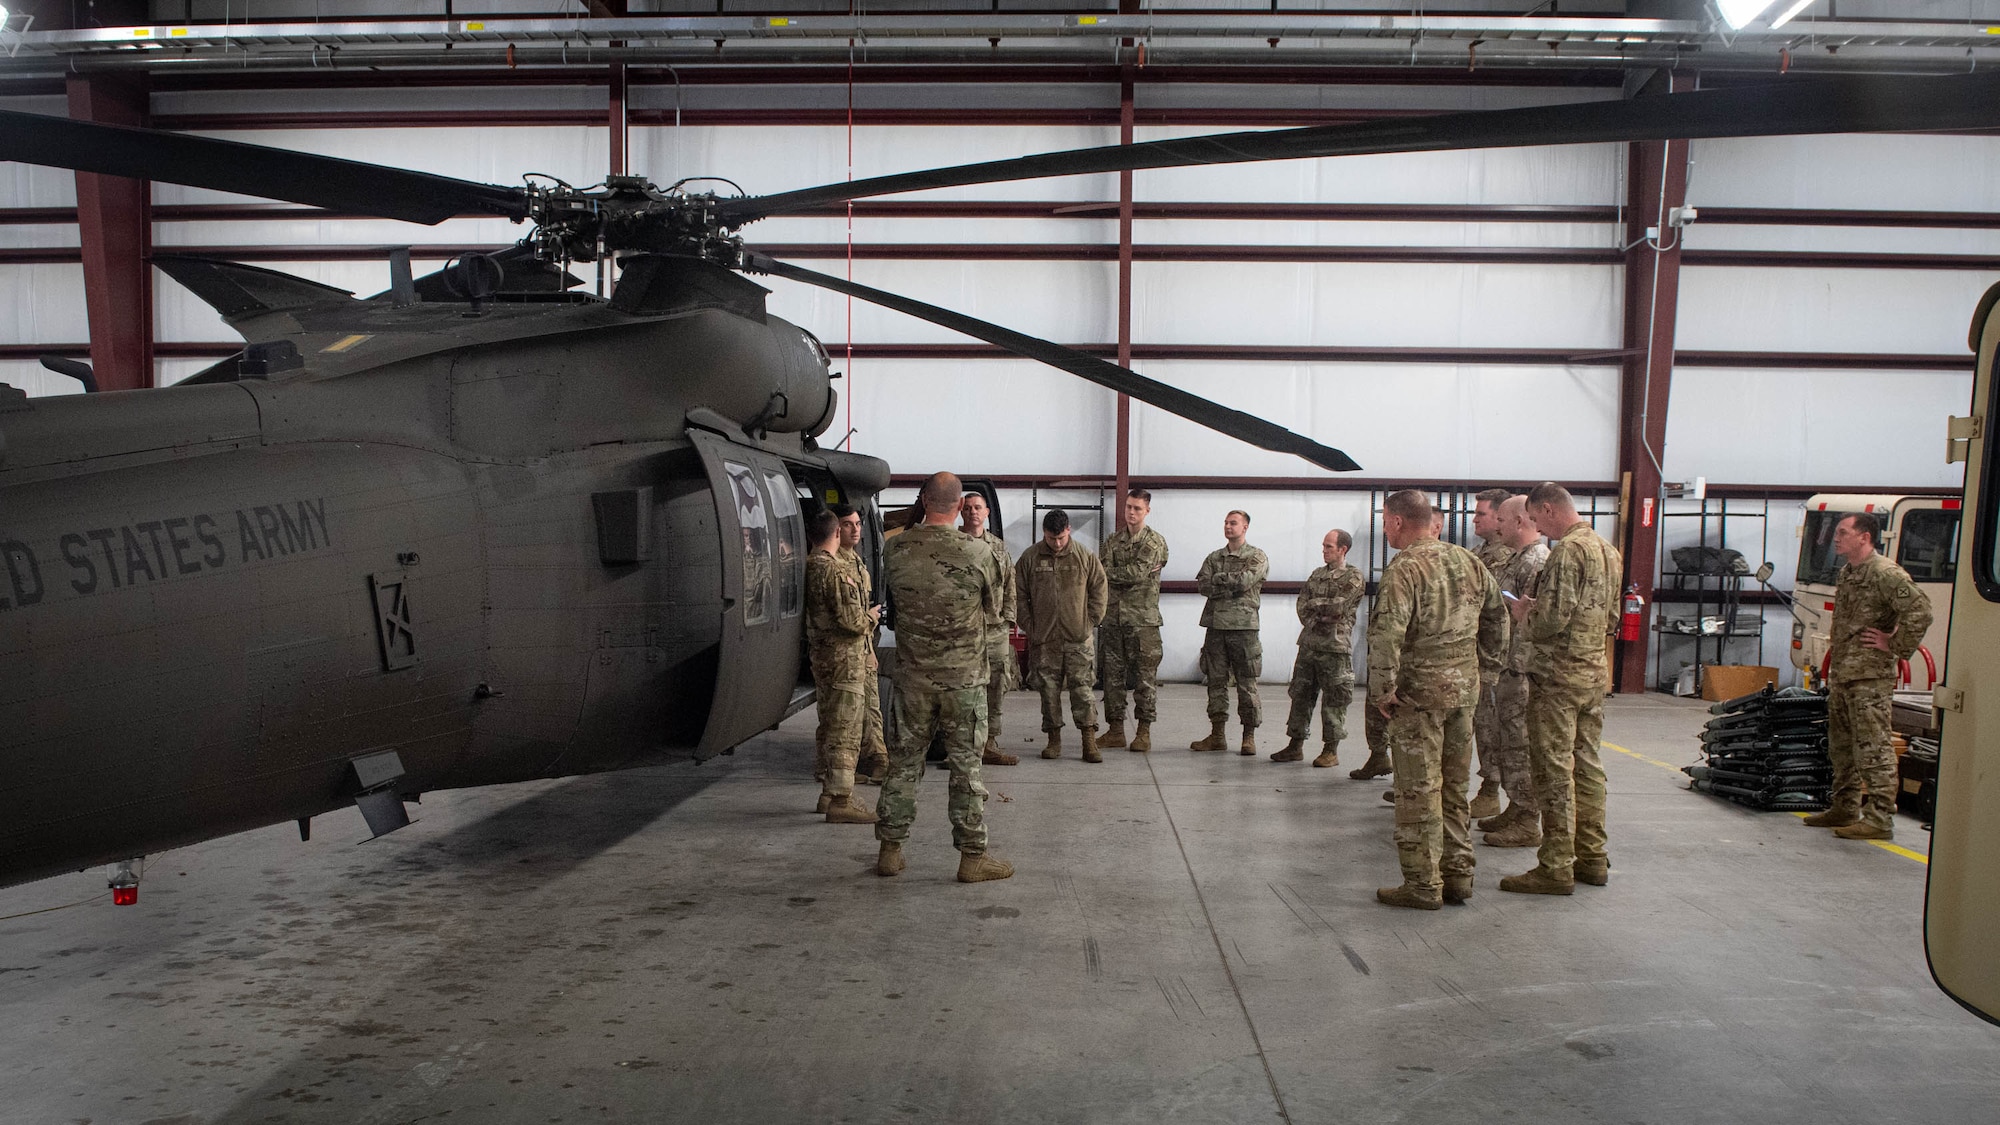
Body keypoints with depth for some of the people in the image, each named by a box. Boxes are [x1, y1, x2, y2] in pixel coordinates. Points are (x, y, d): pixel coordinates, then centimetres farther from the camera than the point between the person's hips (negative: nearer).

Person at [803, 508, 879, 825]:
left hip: (821, 656, 9)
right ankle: (840, 800, -4)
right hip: (844, 659, -9)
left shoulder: (808, 567, 9)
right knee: (845, 731, -6)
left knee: (830, 727, 17)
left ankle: (829, 792, 26)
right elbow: (850, 620, -21)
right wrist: (870, 616, -2)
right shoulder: (834, 571, -19)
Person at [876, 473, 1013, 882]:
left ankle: (890, 850, 20)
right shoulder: (977, 554, -12)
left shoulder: (894, 550, -6)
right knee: (966, 765, 6)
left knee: (904, 760, 13)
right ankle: (972, 857, 12)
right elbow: (993, 607, 3)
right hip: (964, 677, -2)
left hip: (912, 676, 2)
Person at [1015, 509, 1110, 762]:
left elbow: (1100, 590, 6)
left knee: (1083, 687, -3)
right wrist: (1029, 626, 2)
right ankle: (1054, 739, 17)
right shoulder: (1030, 558, 2)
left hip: (1078, 637, -1)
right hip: (1044, 638, 1)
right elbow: (1019, 595, 7)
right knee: (1049, 688, 6)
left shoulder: (1085, 556, 1)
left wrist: (1091, 622, 1)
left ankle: (1089, 742, -1)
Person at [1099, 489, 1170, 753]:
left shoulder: (1155, 541, -3)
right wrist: (1130, 574, -14)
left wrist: (1112, 573, -6)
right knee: (1113, 674, 7)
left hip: (1143, 619, -4)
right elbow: (1104, 573, -2)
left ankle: (1144, 731, 8)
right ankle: (1115, 729, 14)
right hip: (1113, 618, 4)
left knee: (1145, 676, 0)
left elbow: (1137, 572, -16)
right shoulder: (1112, 541, 12)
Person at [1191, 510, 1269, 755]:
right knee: (1215, 681, 7)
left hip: (1244, 626, -4)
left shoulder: (1257, 557, 2)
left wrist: (1218, 579, -3)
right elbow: (1203, 585, 0)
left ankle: (1249, 737, 5)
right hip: (1216, 625, 4)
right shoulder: (1214, 557, 15)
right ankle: (1217, 735, 14)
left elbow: (1245, 580, -15)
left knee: (1246, 684, -2)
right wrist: (1231, 585, -11)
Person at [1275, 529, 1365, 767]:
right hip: (1309, 644, 6)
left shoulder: (1354, 578, -5)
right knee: (1300, 695, 9)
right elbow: (1302, 605, 10)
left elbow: (1337, 606, -17)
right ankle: (1296, 745, 17)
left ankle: (1331, 750, 8)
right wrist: (1314, 619, -6)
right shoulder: (1317, 575, 16)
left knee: (1333, 701, 0)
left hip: (1335, 648, -6)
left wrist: (1314, 604, -3)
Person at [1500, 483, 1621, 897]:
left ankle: (1556, 867, -1)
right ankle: (1592, 858, 21)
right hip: (1596, 671, 9)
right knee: (1586, 764, 15)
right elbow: (1612, 618, 18)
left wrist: (1527, 614, -2)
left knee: (1555, 770, -4)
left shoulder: (1567, 550, -16)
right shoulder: (1607, 549, 13)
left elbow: (1553, 618, -23)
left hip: (1559, 673, -9)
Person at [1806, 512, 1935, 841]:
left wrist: (1894, 646, -15)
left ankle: (1879, 818, -5)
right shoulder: (1847, 572, 16)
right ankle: (1844, 809, 26)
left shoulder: (1885, 573, -14)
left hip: (1870, 677, -10)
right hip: (1841, 675, 10)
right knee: (1841, 747, 16)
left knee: (1872, 748, -8)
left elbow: (1920, 612, -23)